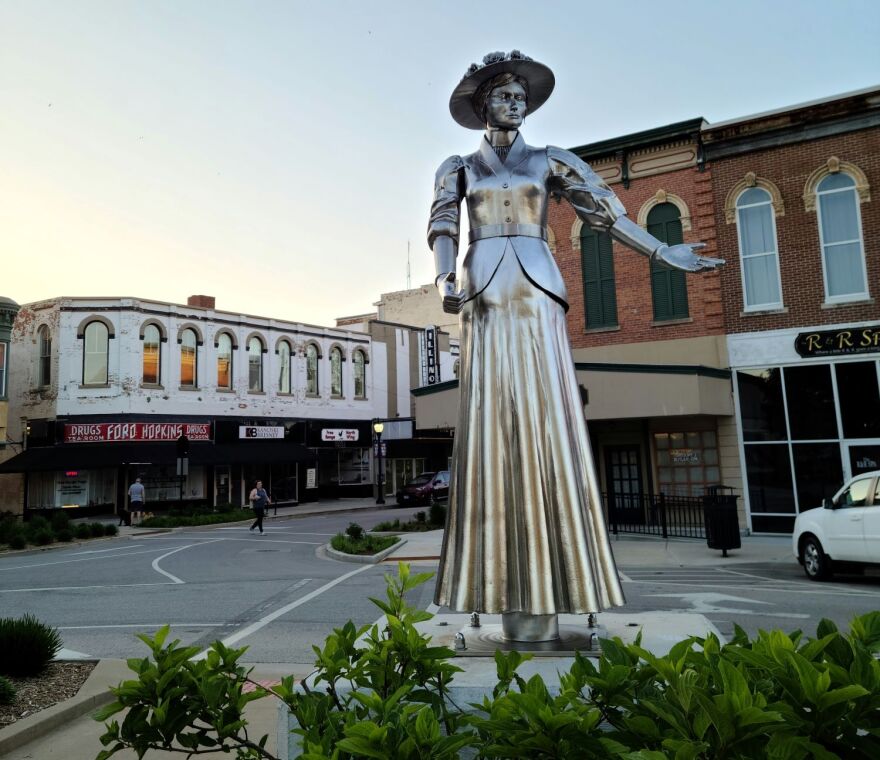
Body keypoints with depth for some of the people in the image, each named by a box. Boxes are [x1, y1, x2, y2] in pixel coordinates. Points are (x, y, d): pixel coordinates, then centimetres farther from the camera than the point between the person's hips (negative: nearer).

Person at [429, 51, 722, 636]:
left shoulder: (550, 161, 17)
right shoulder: (458, 168, 17)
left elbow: (604, 209, 10)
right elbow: (442, 227, 2)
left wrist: (660, 252, 2)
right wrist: (446, 280, -17)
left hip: (538, 295, 0)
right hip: (486, 300, 0)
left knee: (547, 423, -7)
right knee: (491, 428, -6)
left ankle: (552, 589, -2)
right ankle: (506, 589, -3)